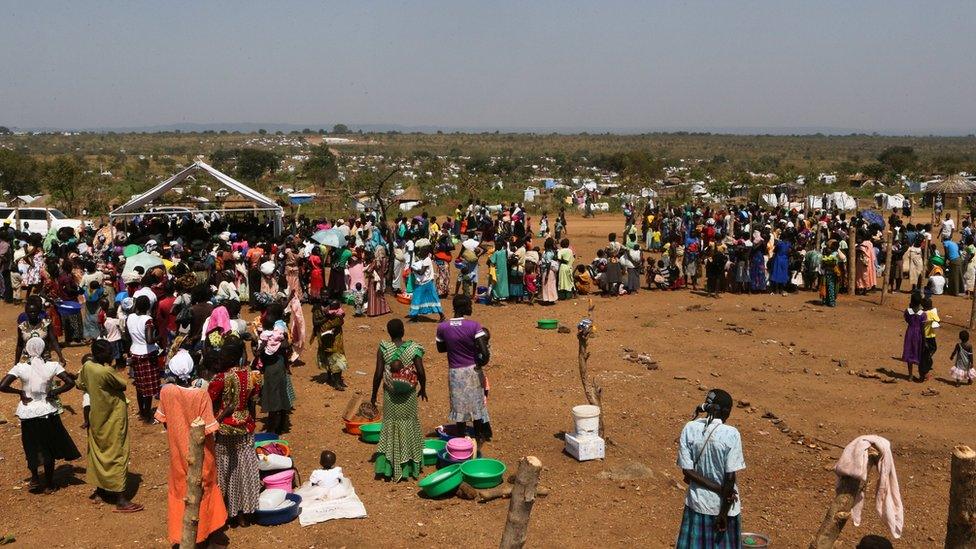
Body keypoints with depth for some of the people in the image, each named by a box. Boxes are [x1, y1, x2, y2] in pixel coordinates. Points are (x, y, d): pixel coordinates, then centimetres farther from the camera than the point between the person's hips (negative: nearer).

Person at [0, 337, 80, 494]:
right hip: (47, 411, 0)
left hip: (28, 412, 0)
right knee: (49, 447, 14)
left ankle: (35, 480, 23)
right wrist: (54, 392, -7)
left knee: (32, 447, 21)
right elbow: (70, 382, -17)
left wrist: (20, 392, -5)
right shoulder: (52, 366, -10)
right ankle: (49, 484, 23)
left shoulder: (20, 367, -10)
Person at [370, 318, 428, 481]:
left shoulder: (383, 348, -9)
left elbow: (378, 374, -10)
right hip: (409, 395, 1)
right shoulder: (414, 348, -8)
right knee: (409, 425, 14)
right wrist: (423, 388, 8)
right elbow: (421, 372, -10)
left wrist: (374, 394, 1)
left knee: (390, 425, 11)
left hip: (390, 394, 0)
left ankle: (390, 466, 11)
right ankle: (409, 465, 24)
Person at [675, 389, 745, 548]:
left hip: (696, 503, 3)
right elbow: (730, 477, -16)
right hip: (723, 505, -3)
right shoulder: (731, 434, -16)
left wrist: (720, 490, -6)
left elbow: (687, 470, -9)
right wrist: (724, 513, -10)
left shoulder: (690, 429, -7)